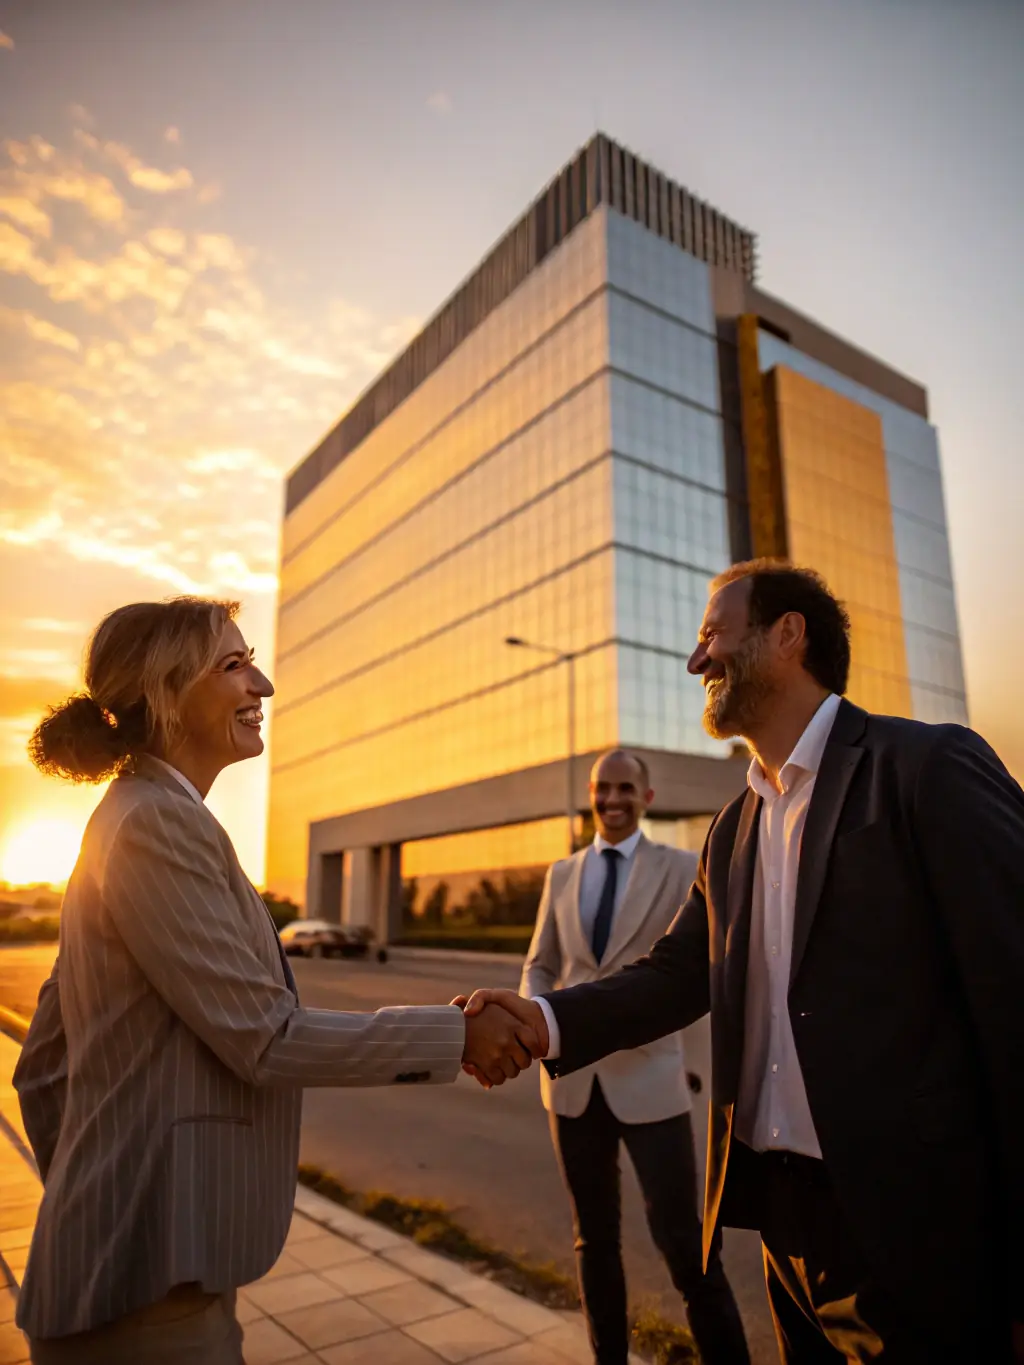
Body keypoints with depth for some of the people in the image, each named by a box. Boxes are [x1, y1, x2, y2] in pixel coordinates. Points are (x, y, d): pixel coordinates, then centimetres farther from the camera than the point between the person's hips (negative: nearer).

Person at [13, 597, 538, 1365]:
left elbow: (44, 1061, 12)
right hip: (152, 1275, -9)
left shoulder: (129, 820, 9)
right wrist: (456, 1036, -16)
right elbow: (260, 1036, -21)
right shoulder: (158, 820, -20)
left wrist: (88, 1206, 17)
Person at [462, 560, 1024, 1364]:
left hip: (916, 1232, -6)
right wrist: (545, 1019, -11)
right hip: (783, 1209, 7)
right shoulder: (734, 831, 11)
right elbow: (679, 972, 6)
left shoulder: (930, 769, -12)